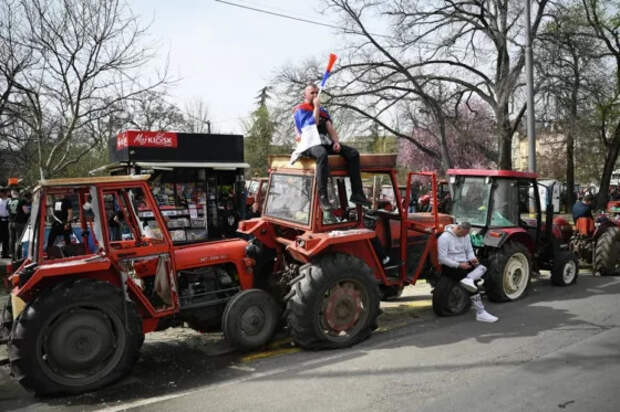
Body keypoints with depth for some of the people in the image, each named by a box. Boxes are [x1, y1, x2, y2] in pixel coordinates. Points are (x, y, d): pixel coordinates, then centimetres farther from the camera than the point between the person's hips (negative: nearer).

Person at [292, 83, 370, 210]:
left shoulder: (322, 110, 25)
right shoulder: (300, 110, 3)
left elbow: (330, 128, 17)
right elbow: (312, 125, -13)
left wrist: (336, 141, 0)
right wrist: (316, 107, -8)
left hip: (325, 142, 7)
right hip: (310, 143, -7)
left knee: (353, 153, -10)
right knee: (322, 154, -43)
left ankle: (357, 194, -12)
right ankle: (322, 195, -44)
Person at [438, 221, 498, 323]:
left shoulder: (466, 236, 9)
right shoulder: (444, 237, -15)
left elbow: (470, 251, 15)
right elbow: (442, 259, -18)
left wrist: (472, 258, -9)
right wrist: (459, 265, -23)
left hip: (463, 264, 8)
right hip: (449, 267, -8)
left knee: (482, 268, -20)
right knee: (473, 281, -24)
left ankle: (468, 280, -46)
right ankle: (480, 313, -21)